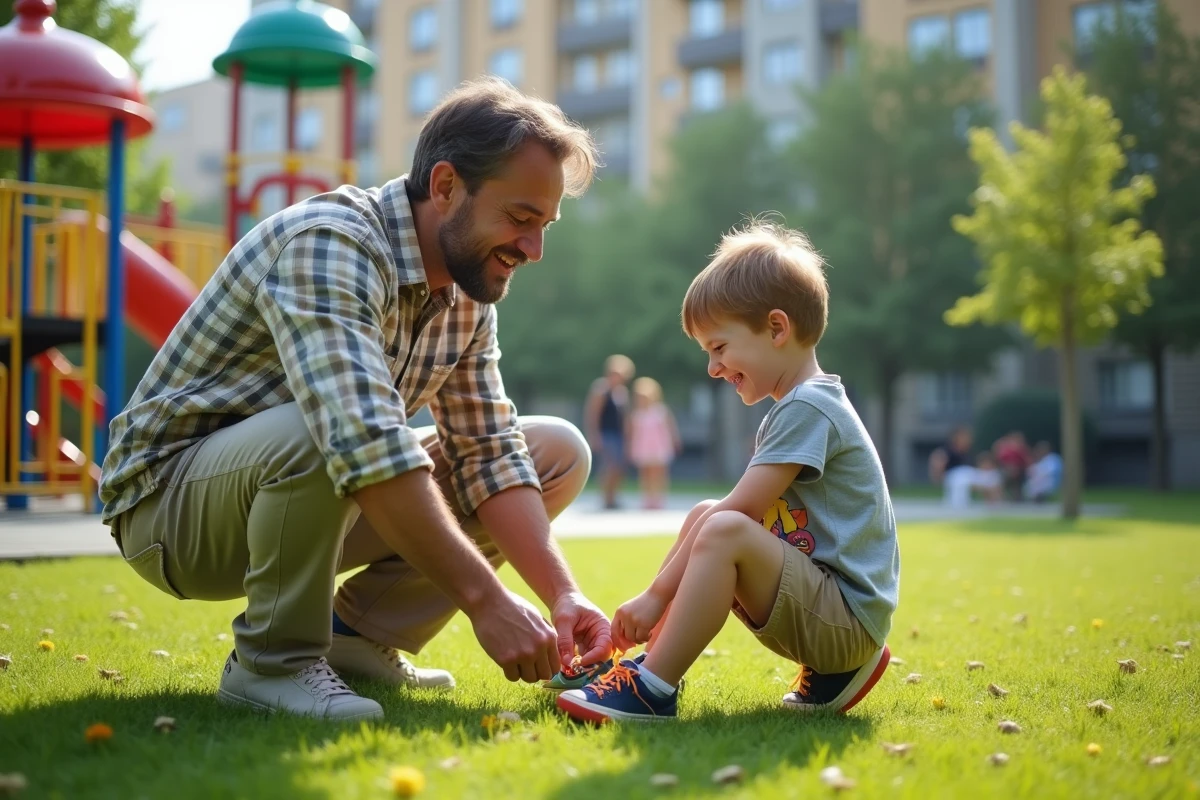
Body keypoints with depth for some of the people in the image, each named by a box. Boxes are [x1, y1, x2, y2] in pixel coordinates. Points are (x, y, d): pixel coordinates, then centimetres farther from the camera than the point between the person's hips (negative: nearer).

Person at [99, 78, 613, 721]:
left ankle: (358, 633, 2)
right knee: (313, 431, -41)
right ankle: (273, 661, -17)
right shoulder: (329, 244, -28)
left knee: (558, 453, 0)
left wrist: (562, 594, -16)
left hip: (311, 500, 8)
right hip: (171, 499, -8)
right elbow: (365, 444, -40)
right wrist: (484, 600, -39)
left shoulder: (469, 294, -1)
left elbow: (489, 454, -3)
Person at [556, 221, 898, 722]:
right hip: (818, 609, 10)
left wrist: (658, 594, -15)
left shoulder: (807, 408, -13)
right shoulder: (793, 409, 18)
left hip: (848, 615, -10)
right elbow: (740, 513, 17)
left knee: (723, 530, -29)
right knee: (703, 513, 10)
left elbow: (740, 512, -19)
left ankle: (651, 690, -26)